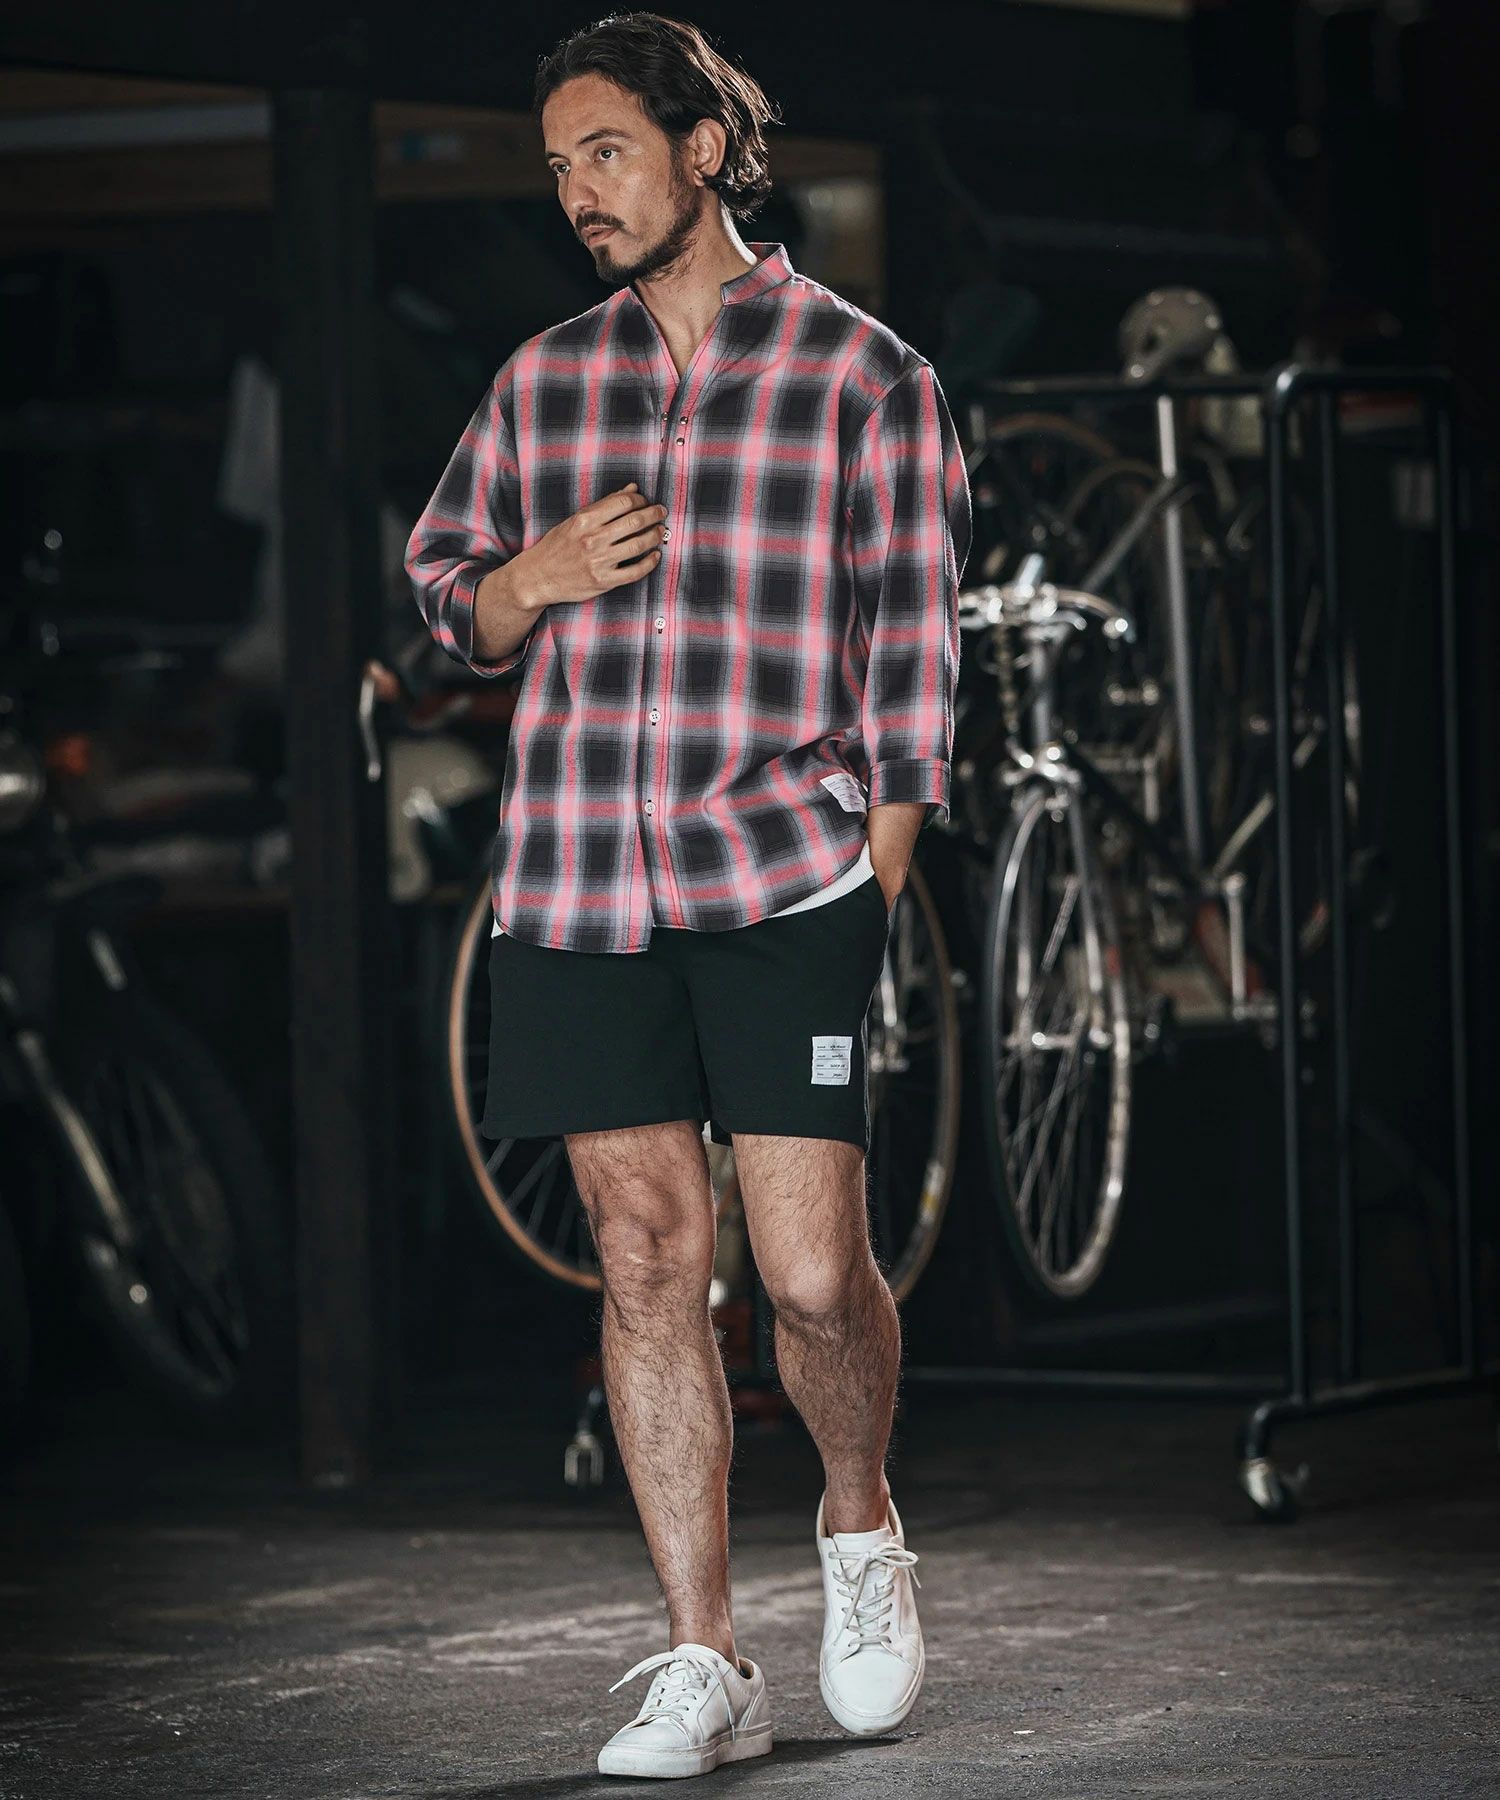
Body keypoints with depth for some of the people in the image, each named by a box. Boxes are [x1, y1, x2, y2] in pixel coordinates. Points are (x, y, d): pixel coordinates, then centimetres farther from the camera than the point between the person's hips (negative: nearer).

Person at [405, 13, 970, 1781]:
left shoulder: (863, 376, 3)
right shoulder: (541, 381, 14)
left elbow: (910, 657, 3)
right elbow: (441, 581, 22)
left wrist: (872, 895, -3)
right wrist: (532, 581, -1)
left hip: (788, 878, -3)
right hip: (575, 887, 3)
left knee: (814, 1269, -8)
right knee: (648, 1265, 1)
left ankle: (859, 1528, 23)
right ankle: (704, 1669, 7)